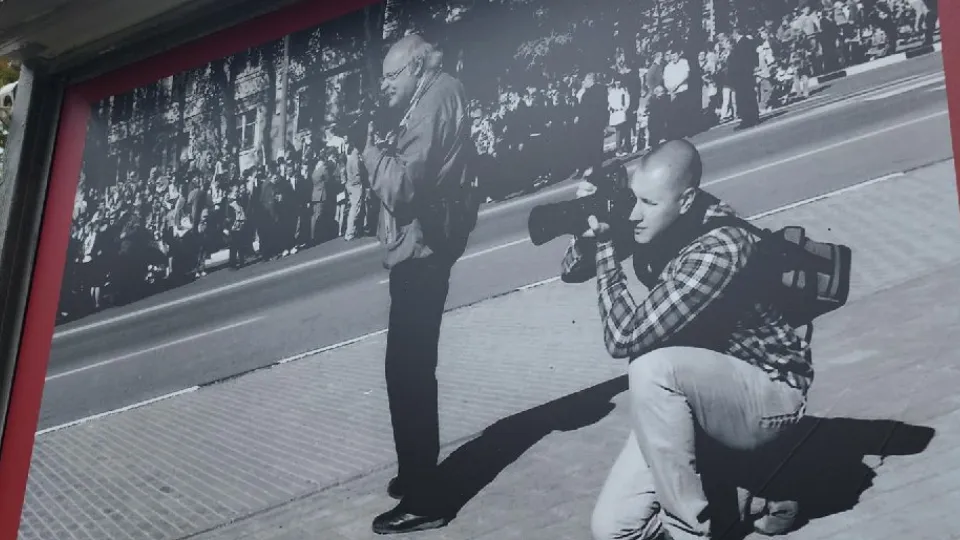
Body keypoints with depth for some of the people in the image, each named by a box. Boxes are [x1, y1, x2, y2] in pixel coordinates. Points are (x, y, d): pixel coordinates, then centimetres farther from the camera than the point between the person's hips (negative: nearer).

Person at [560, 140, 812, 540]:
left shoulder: (718, 250, -30)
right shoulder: (648, 221, -7)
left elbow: (624, 339, -30)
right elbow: (572, 272, 5)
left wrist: (606, 246, -23)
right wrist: (590, 230, -15)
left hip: (768, 391, -7)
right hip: (691, 391, 7)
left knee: (651, 368, -36)